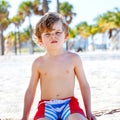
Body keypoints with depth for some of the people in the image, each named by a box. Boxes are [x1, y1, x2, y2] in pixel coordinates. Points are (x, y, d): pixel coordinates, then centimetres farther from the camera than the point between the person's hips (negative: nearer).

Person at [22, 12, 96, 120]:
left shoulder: (73, 58, 3)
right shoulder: (38, 63, 5)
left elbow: (84, 85, 10)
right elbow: (31, 90, 12)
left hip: (69, 103, 0)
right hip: (47, 106, 0)